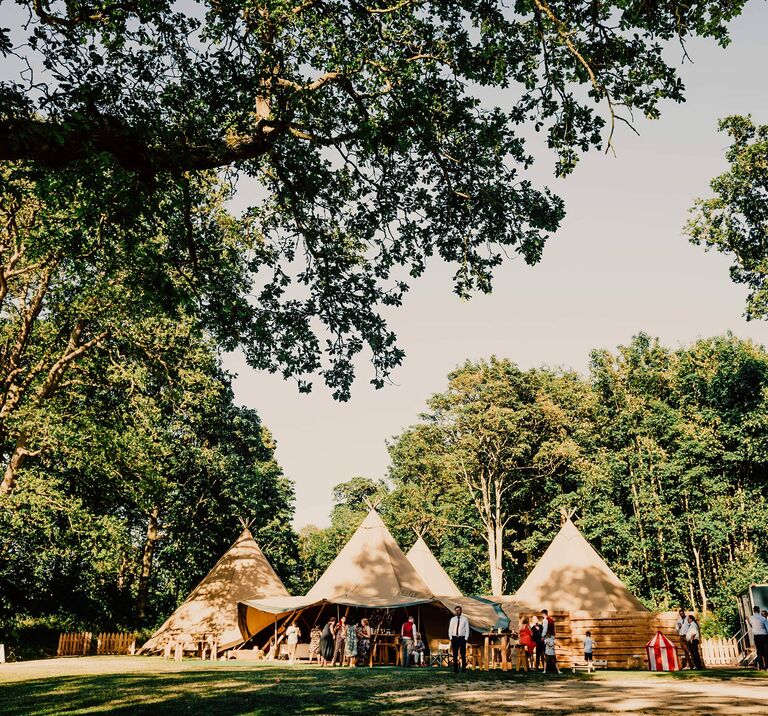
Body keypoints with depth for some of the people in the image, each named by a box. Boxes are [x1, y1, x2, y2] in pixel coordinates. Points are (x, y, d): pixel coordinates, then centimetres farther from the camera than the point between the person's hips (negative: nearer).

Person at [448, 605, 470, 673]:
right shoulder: (452, 619, 8)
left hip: (462, 638, -2)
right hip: (454, 638, 2)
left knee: (463, 654, -1)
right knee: (455, 654, 2)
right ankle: (455, 669, 6)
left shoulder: (465, 619, 2)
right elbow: (450, 629, 10)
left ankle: (464, 668, 8)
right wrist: (450, 638, 1)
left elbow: (467, 630, 2)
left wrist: (466, 639, -6)